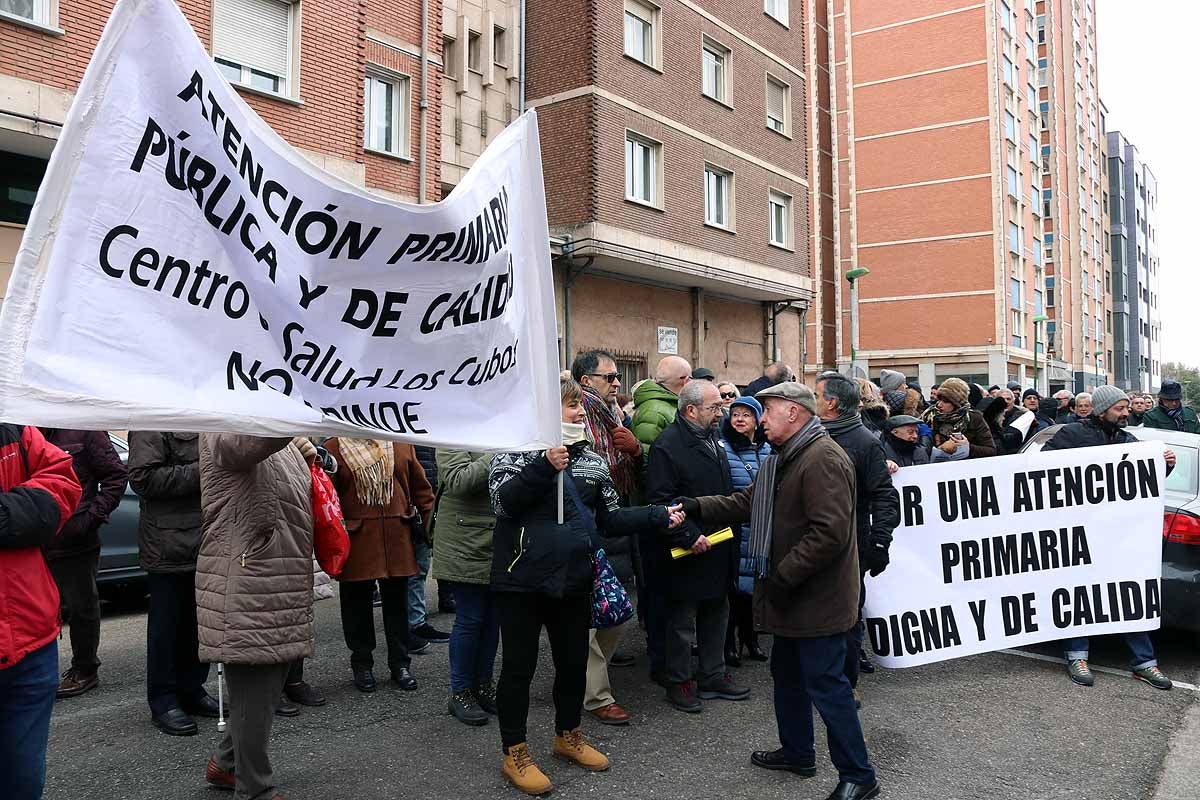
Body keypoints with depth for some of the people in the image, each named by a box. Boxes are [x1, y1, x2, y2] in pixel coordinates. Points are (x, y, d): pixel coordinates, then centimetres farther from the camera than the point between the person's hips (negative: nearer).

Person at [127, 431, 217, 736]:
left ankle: (191, 690, 28)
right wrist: (200, 472, -19)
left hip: (206, 544, 7)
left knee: (199, 623, 14)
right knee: (167, 625, 5)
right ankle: (163, 702, 17)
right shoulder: (152, 423, -10)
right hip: (171, 547, -7)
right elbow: (144, 477, -19)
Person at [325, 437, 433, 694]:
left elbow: (421, 488, 12)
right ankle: (362, 665, 25)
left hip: (398, 540, 3)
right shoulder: (333, 447, -2)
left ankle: (400, 664, 24)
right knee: (358, 604, 9)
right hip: (356, 544, -2)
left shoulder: (401, 443, 7)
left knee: (397, 602, 11)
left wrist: (423, 524, 9)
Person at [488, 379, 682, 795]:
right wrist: (544, 467, -30)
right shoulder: (516, 451, -6)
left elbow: (610, 519, 10)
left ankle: (568, 735, 38)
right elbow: (502, 502, -20)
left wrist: (659, 515, -1)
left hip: (573, 580, 5)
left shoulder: (592, 459, 9)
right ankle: (515, 754, 20)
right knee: (519, 666, 4)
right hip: (521, 580, -5)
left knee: (574, 661, 16)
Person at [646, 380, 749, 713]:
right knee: (682, 621, 5)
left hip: (719, 548, 9)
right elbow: (660, 500, -22)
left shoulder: (713, 441, 12)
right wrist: (689, 537, -22)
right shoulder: (667, 446, -17)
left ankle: (713, 675, 32)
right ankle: (679, 682, 19)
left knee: (716, 615, 18)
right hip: (688, 552, -9)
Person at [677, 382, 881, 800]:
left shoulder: (823, 459, -22)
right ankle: (797, 751, 38)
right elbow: (746, 502, 13)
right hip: (793, 595, 11)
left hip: (818, 596, -11)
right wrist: (697, 507, 0)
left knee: (825, 684, -2)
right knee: (787, 673, 21)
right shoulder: (783, 459, 14)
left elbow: (830, 532, -29)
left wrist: (783, 576, -24)